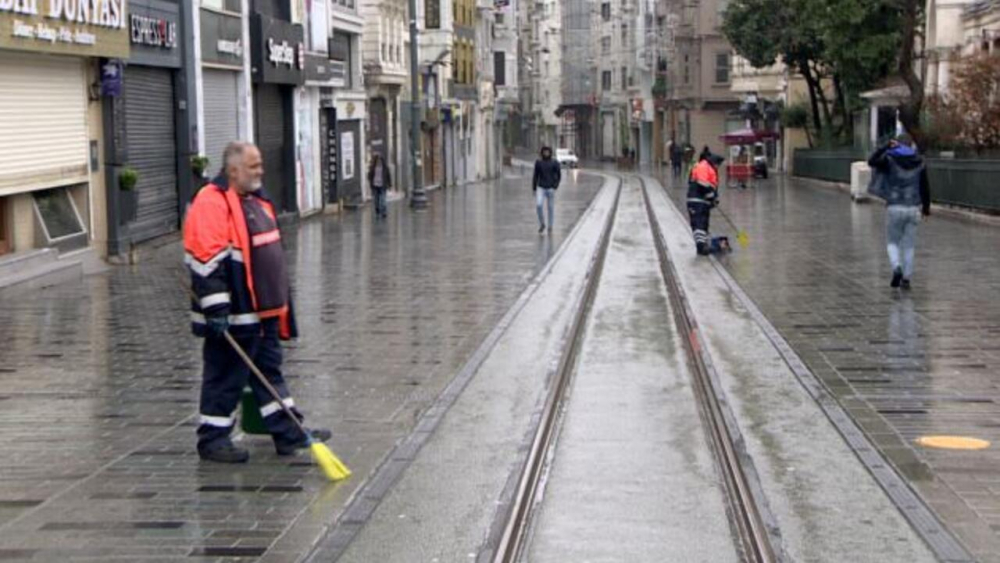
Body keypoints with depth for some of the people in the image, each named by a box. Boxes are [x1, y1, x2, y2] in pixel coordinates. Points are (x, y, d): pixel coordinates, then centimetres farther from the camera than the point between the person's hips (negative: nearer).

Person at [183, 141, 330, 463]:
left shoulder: (255, 201, 15)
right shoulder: (212, 203, -17)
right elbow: (206, 260, -22)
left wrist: (279, 306, 27)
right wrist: (216, 309, -24)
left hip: (264, 310, 10)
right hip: (233, 316, -10)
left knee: (270, 370, 15)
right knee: (225, 377, 0)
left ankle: (288, 433, 21)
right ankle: (212, 440, 11)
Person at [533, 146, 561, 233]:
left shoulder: (554, 163, -2)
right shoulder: (538, 163, 3)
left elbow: (559, 176, 0)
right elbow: (536, 176, 8)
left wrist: (555, 187, -12)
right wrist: (534, 189, 7)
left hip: (551, 189, -1)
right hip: (541, 188, 1)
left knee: (551, 208, 4)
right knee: (538, 205, -17)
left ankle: (550, 227, 19)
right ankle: (542, 224, 2)